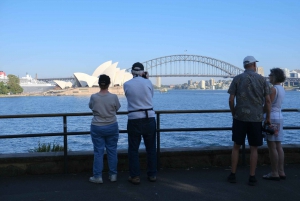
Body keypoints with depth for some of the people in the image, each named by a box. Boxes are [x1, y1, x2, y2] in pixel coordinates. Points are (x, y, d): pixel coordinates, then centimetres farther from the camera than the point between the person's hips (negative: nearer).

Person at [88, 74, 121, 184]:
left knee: (98, 152, 6)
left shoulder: (93, 97, -11)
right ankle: (113, 175, 19)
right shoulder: (113, 97, -11)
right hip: (112, 127, 1)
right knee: (112, 151, 11)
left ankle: (98, 176, 13)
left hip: (97, 127, -1)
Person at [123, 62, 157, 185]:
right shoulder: (148, 82, -1)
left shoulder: (126, 85, -1)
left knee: (133, 149, 10)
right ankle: (152, 175, 23)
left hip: (134, 120, -1)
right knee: (151, 148, 14)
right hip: (149, 119, 1)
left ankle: (135, 176, 14)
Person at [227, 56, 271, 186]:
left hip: (240, 117, 0)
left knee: (236, 146, 10)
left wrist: (233, 114, 10)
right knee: (253, 148, 9)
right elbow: (268, 101, -2)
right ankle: (252, 177, 11)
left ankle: (232, 175, 14)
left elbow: (231, 99, -4)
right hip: (256, 118, 0)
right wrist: (268, 118, 8)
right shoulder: (262, 79, 2)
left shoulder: (237, 79, 1)